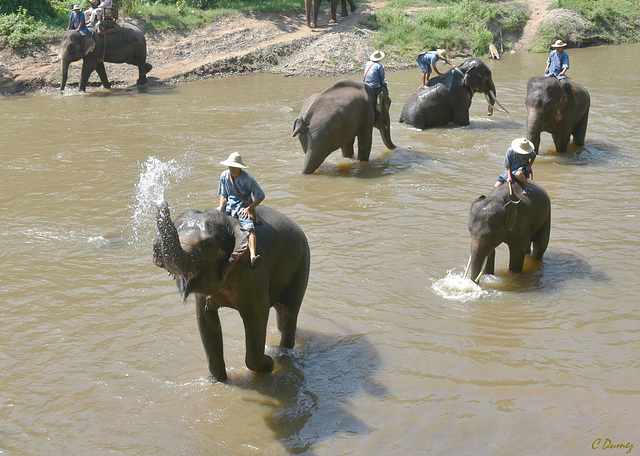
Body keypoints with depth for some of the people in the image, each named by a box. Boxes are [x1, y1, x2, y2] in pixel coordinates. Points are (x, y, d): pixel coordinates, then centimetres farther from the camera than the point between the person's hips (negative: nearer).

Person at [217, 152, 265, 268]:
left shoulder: (248, 179, -9)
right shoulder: (224, 176, 3)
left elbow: (261, 196, -3)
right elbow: (223, 196, 10)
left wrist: (249, 208, -14)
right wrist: (220, 210, -8)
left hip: (243, 207, -5)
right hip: (228, 206, 5)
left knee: (249, 228, -33)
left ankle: (253, 256, -51)